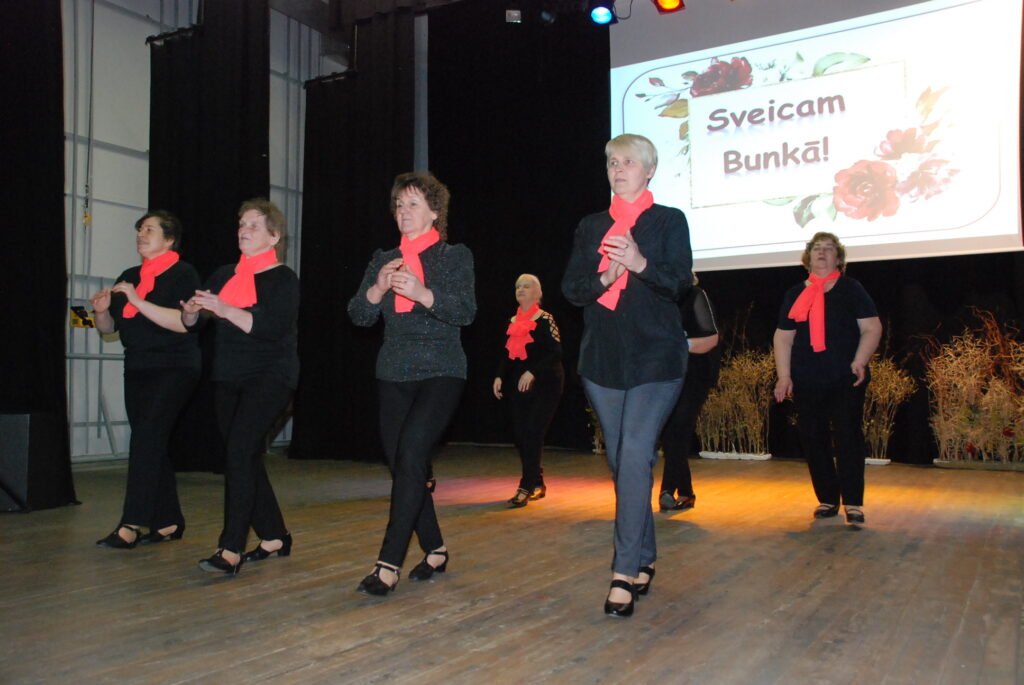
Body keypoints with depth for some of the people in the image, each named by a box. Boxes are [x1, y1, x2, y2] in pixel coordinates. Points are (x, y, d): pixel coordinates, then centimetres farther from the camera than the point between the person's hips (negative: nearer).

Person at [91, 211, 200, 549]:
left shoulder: (183, 274, -6)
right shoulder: (130, 277, 14)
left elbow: (184, 322, -20)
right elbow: (109, 327, 16)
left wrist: (139, 301, -22)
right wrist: (102, 310, -5)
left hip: (174, 368, -7)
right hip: (137, 369, 7)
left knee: (147, 435, -18)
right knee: (152, 444, 7)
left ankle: (131, 526, -19)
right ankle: (168, 521, 15)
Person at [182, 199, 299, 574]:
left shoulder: (283, 278, -4)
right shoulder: (224, 275, 14)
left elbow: (273, 327, -19)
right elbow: (189, 322, 12)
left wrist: (224, 309, -26)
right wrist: (190, 310, -11)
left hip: (270, 376, -7)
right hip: (228, 378, 7)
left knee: (239, 450, -18)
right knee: (247, 458, 9)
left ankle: (231, 550, -16)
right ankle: (274, 537, 22)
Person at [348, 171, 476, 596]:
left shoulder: (455, 256, 4)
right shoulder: (383, 260, 15)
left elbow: (466, 312, -10)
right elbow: (358, 315, 6)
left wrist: (422, 293, -25)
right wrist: (378, 288, -13)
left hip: (441, 373, -5)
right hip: (393, 375, 5)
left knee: (410, 453, -20)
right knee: (404, 464, 5)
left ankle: (389, 564, -18)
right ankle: (435, 551, 21)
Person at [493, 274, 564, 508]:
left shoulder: (545, 320, -7)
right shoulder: (513, 322, 13)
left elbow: (556, 352, -15)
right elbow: (507, 354, 18)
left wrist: (532, 372, -22)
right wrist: (500, 376, 5)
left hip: (545, 384, -7)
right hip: (519, 386, 7)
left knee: (532, 434, -12)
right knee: (520, 435, 3)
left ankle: (526, 488, -7)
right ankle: (538, 484, 17)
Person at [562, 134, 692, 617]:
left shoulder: (669, 221, 5)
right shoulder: (591, 227, 15)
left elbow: (680, 281, -8)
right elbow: (570, 287, 7)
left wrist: (640, 264, -26)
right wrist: (604, 278, -12)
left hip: (655, 357, -4)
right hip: (602, 358, 4)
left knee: (635, 454, -16)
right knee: (620, 461, 9)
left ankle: (625, 572, -12)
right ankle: (644, 559, 23)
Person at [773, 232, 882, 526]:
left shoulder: (851, 289, 6)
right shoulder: (795, 295, 13)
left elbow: (872, 328, 1)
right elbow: (783, 337, 10)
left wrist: (860, 361, -14)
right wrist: (784, 376, 2)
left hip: (845, 380, -2)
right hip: (806, 382, 3)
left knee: (848, 437, -4)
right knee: (813, 440, 3)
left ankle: (853, 503, 2)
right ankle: (827, 500, 14)